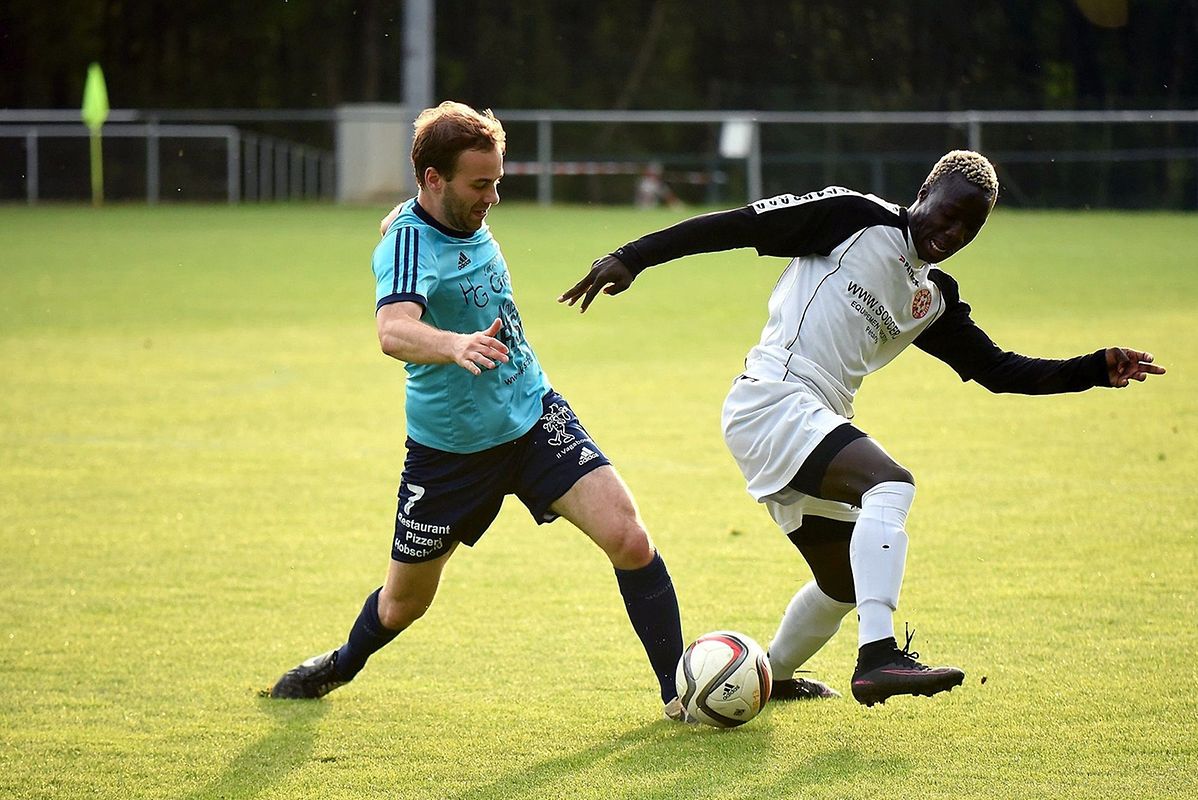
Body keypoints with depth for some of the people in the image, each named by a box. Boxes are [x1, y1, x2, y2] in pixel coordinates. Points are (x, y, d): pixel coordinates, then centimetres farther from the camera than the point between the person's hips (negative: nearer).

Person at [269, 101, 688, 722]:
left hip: (534, 416, 5)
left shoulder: (465, 220, -2)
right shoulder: (408, 245, -24)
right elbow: (394, 331, -46)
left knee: (628, 540, -16)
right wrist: (455, 346, -65)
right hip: (449, 448, -5)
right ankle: (345, 664, 48)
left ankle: (679, 690, -3)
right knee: (404, 604, 14)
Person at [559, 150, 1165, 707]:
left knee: (845, 583, 19)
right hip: (772, 400, -9)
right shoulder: (857, 218, -2)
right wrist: (633, 258, -12)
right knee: (890, 484, -29)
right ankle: (877, 657, -41)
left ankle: (772, 677, 45)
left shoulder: (933, 301, 19)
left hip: (813, 426, 9)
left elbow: (998, 369, 18)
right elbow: (741, 225, -5)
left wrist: (1097, 369, 8)